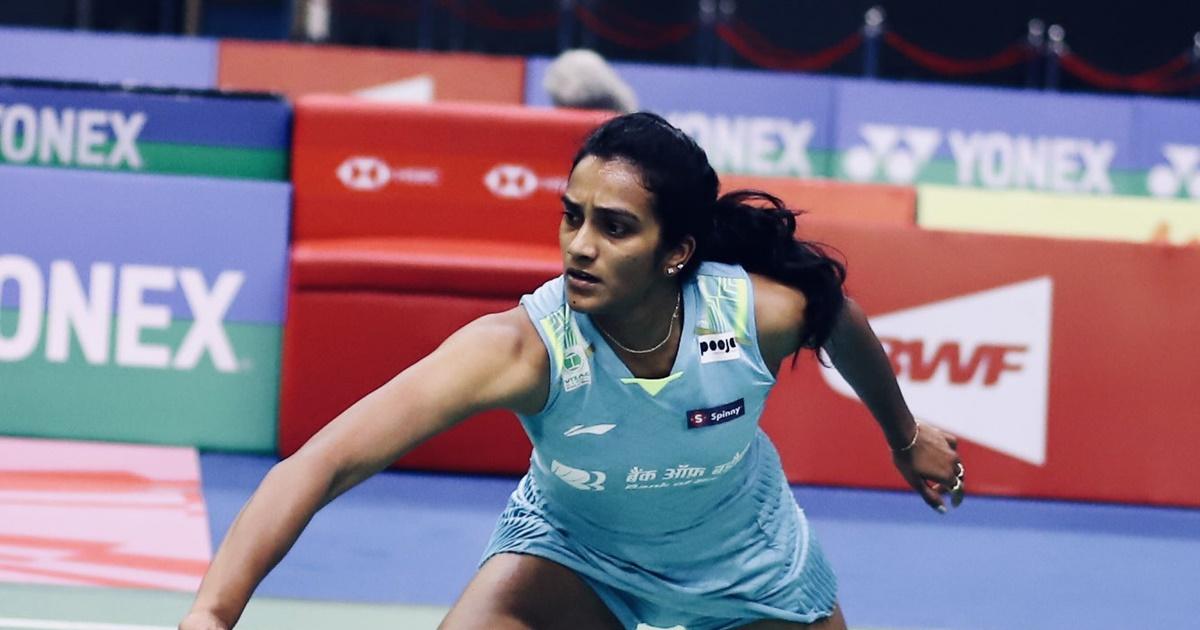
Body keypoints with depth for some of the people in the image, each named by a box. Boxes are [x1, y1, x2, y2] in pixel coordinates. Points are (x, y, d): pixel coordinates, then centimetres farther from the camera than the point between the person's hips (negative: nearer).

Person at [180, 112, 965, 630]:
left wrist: (905, 435, 14)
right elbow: (322, 462, -50)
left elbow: (846, 324, -4)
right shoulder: (523, 346, -39)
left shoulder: (766, 310, -32)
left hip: (746, 559, 2)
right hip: (572, 543, -2)